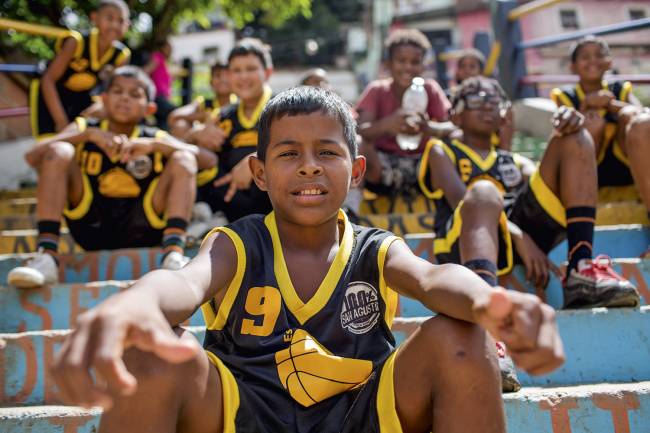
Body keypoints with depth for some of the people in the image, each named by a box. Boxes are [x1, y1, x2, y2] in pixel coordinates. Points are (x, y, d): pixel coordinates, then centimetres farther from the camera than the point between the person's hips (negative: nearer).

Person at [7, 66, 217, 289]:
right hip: (90, 225, 0)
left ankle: (173, 255, -33)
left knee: (183, 159, -13)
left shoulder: (155, 138, 8)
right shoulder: (85, 128, 8)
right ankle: (46, 257, -28)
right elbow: (32, 157, -10)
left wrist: (155, 145, -19)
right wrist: (88, 135, -19)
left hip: (139, 231, 0)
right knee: (59, 151, -15)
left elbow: (209, 160, -9)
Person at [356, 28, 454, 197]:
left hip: (422, 164, 2)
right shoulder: (377, 90, -5)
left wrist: (430, 127, -36)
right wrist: (386, 124, -42)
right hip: (384, 165, -2)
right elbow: (361, 130, -19)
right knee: (359, 146, -32)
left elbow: (452, 126, -12)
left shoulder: (430, 89, -2)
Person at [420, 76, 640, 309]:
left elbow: (548, 181, 14)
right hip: (463, 243, -4)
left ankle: (581, 273, -24)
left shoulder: (513, 161, 37)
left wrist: (569, 125, -5)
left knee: (574, 139, -3)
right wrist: (519, 237, -16)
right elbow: (460, 200, 1)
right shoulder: (442, 152, 23)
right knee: (484, 192, -37)